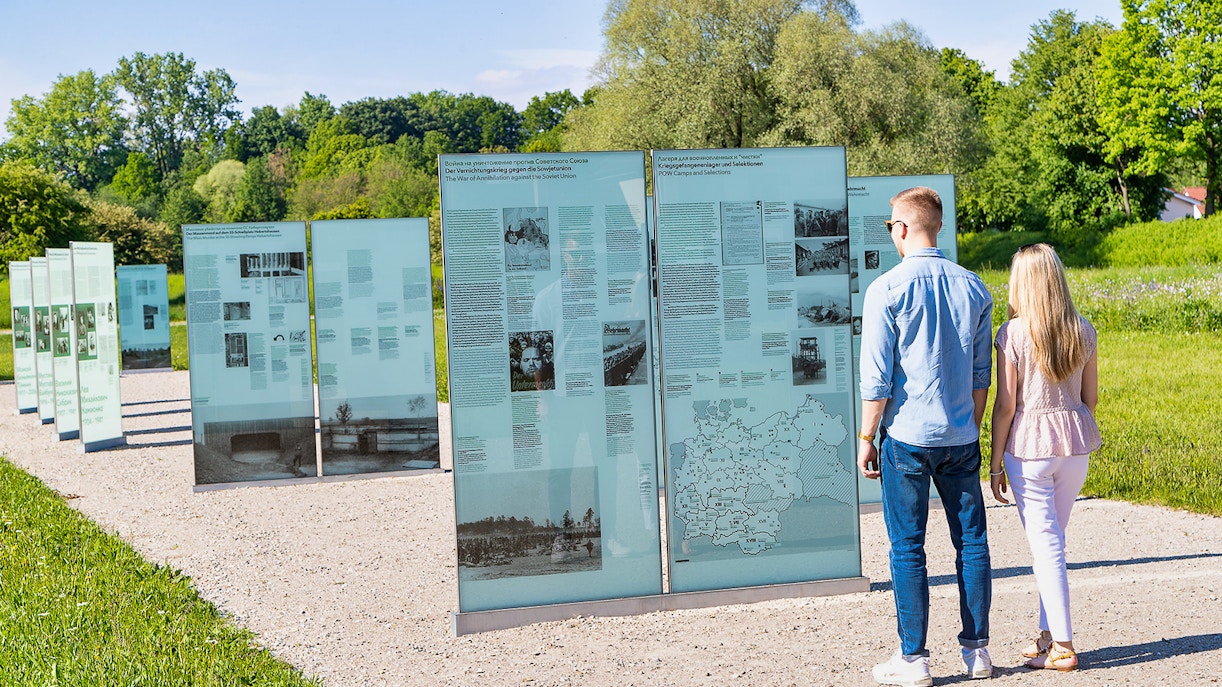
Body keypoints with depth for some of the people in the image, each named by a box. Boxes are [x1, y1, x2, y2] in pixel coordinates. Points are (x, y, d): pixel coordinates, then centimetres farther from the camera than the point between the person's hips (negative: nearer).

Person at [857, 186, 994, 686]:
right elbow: (981, 372, 9)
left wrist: (866, 437, -1)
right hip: (961, 437, 4)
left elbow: (876, 376, -10)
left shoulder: (887, 290, -9)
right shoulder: (973, 288, 5)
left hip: (907, 437, -4)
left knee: (907, 548, 3)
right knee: (971, 541, 11)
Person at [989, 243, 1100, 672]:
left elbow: (1005, 405, -11)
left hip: (1029, 443, -5)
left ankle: (1063, 647, 5)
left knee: (1045, 543, 1)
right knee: (1051, 537, 18)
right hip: (1075, 442, 5)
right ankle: (1049, 633, 24)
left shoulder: (1012, 334, -12)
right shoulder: (1083, 331, 2)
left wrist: (996, 464, -3)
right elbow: (1091, 396, 9)